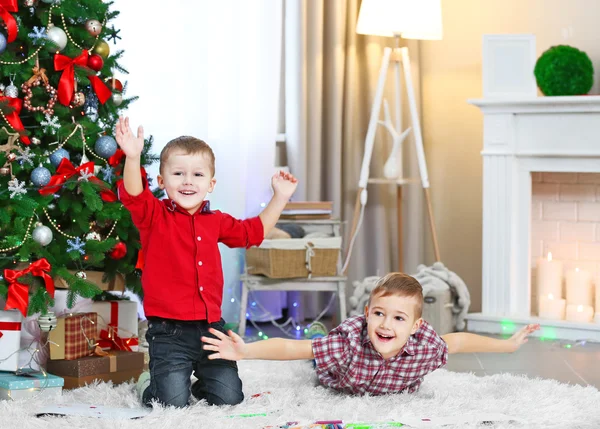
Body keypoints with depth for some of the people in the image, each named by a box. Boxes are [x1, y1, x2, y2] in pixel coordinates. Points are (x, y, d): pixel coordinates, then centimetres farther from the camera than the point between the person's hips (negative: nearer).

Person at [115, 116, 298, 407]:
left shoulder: (216, 222, 12)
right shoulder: (154, 216, -4)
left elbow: (254, 231, 26)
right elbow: (133, 195, -25)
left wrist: (280, 196, 20)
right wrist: (132, 157, -42)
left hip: (211, 327, 5)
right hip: (169, 331, -5)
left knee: (228, 399, -1)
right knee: (173, 402, -16)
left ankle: (200, 385, 33)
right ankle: (150, 384, 19)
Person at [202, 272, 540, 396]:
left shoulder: (424, 345, -40)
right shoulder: (350, 341, -48)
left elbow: (459, 341, -20)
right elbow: (290, 348, -51)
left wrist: (508, 345, -13)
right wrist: (244, 351, -64)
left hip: (397, 389, 2)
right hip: (343, 385, -2)